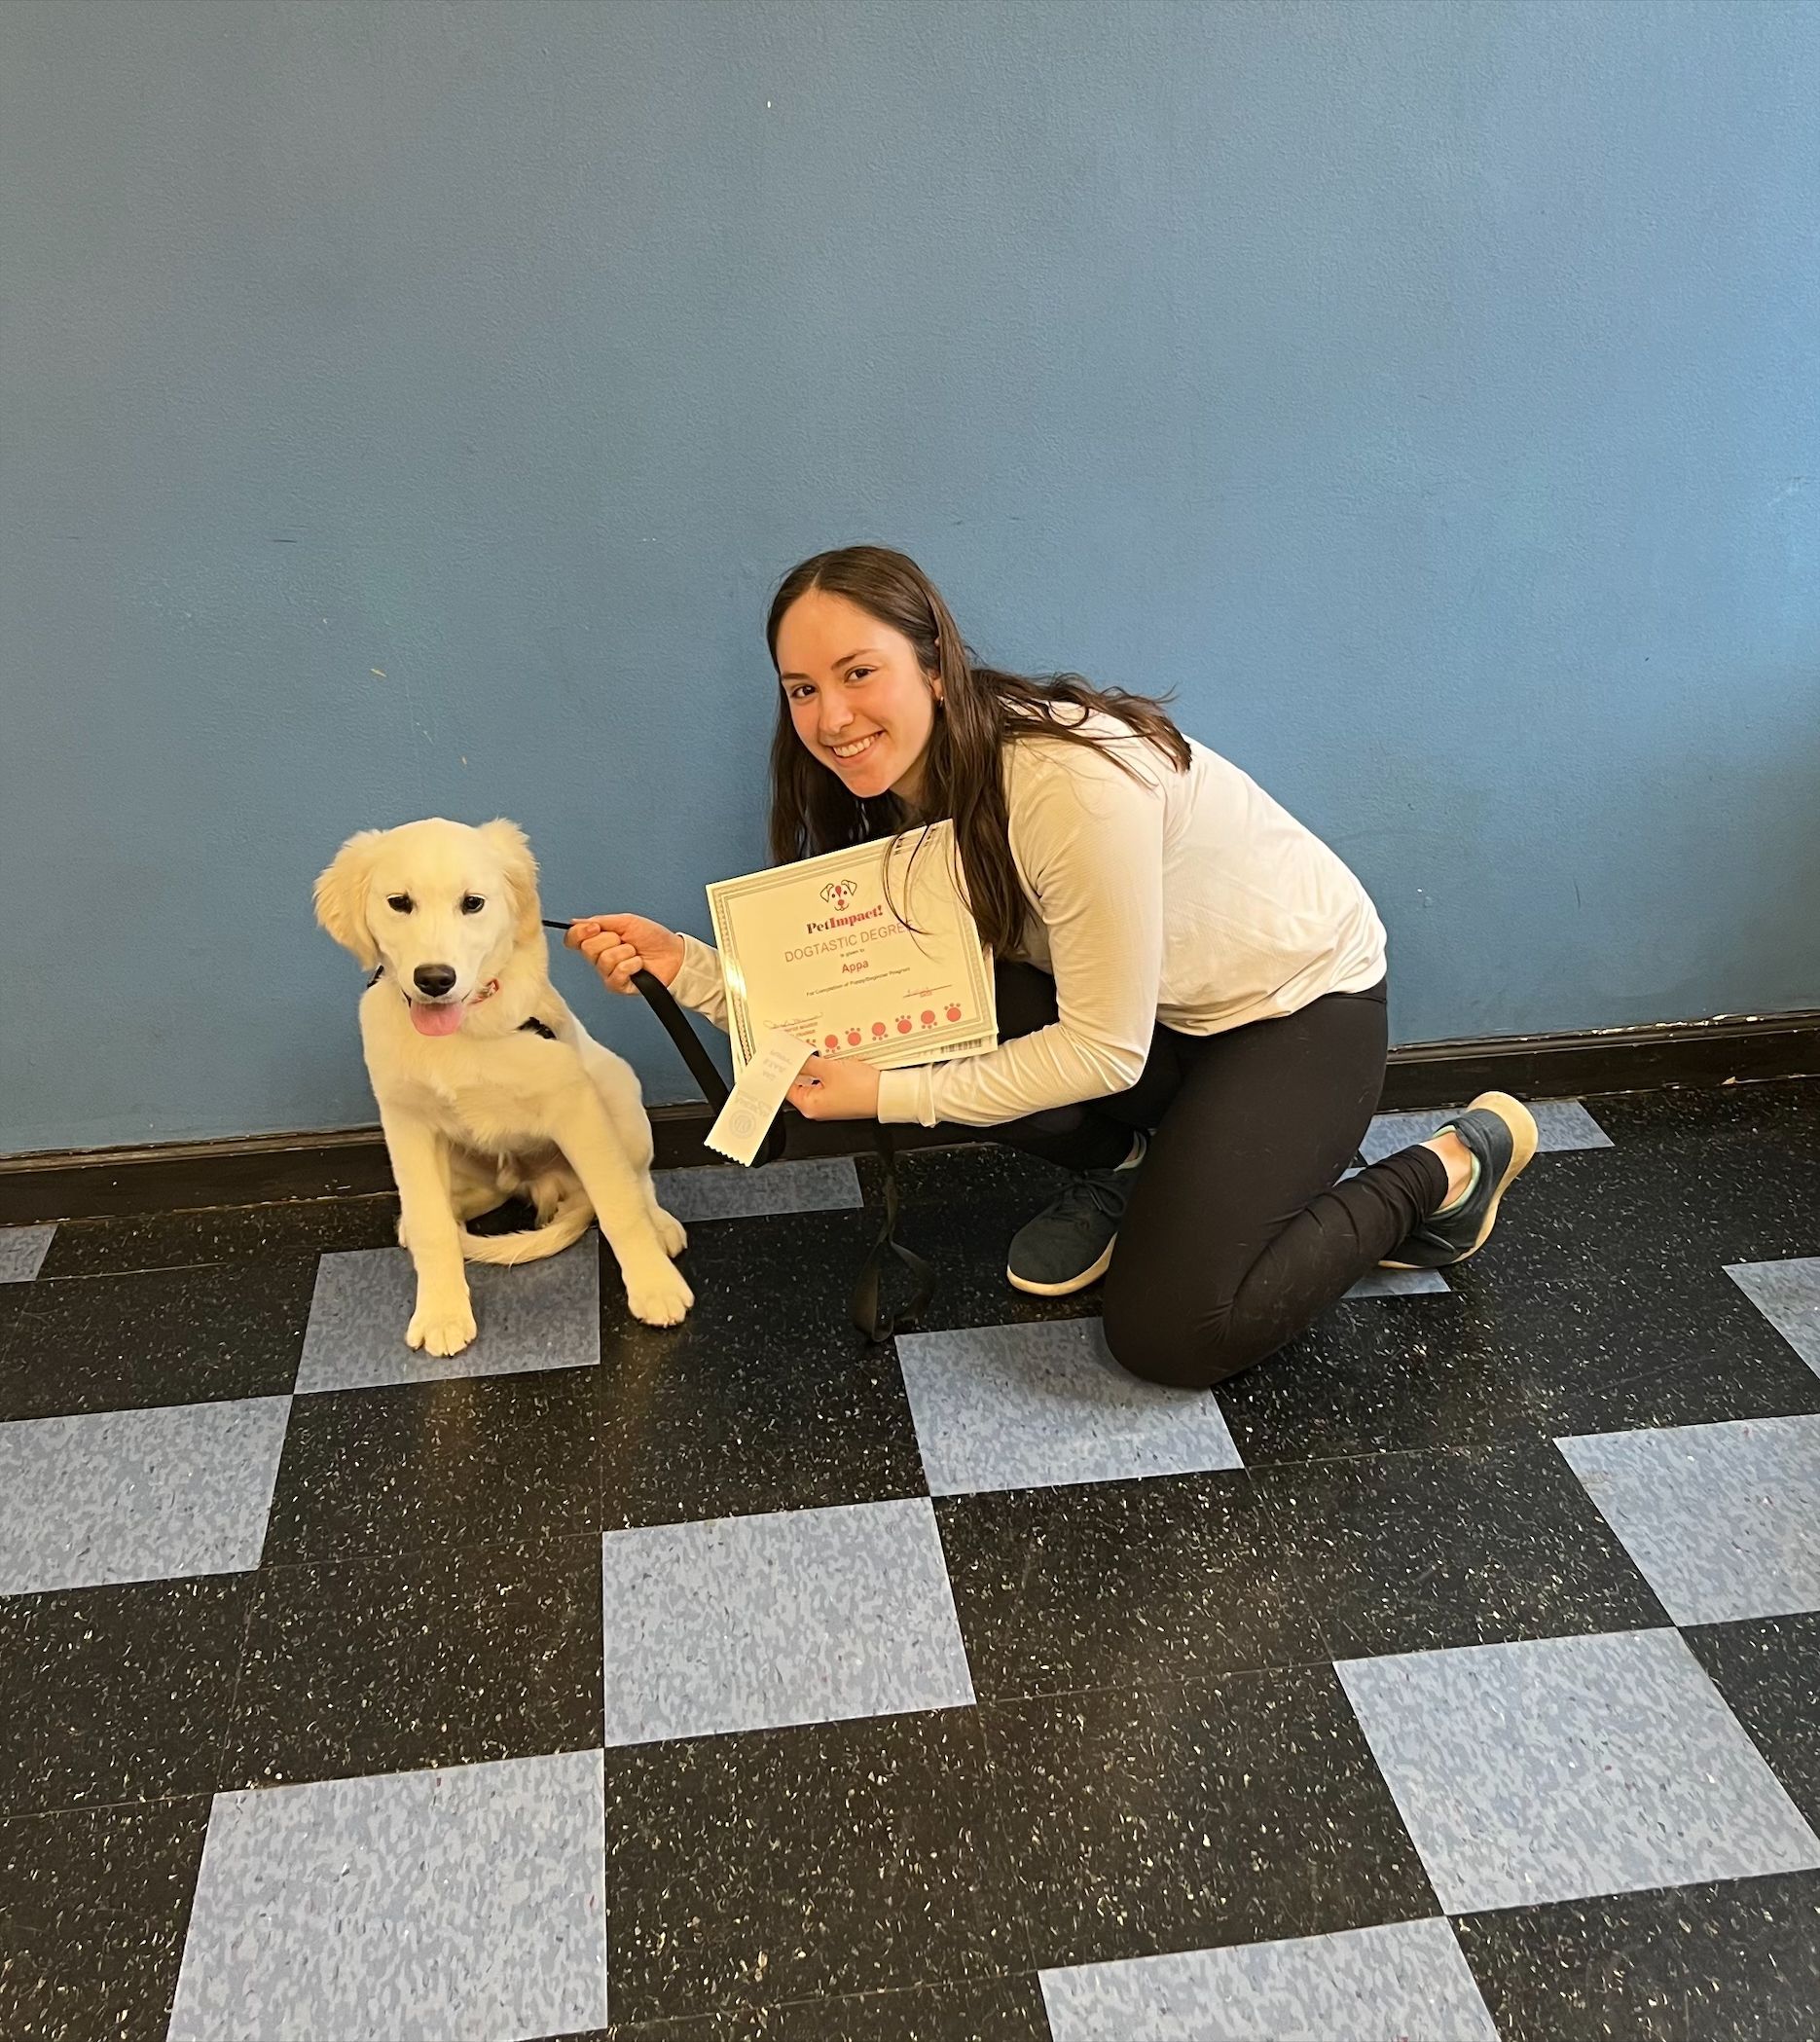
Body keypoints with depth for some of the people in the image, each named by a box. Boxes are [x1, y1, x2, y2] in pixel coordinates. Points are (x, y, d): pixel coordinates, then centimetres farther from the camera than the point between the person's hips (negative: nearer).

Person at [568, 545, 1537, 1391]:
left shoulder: (1075, 783, -34)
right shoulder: (896, 793, -10)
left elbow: (1103, 1052, -27)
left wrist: (885, 1096, -28)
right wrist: (686, 965, -20)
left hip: (1301, 999, -6)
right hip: (1153, 1005, 7)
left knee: (1170, 1335, -17)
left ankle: (1453, 1166, 4)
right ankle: (1115, 1168, 9)